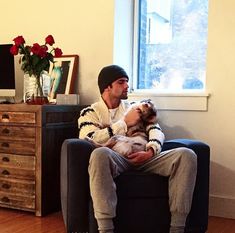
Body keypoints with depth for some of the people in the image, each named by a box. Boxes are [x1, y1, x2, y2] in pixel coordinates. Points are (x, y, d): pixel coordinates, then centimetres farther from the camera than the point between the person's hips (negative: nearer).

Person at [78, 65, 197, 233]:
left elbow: (156, 130, 11)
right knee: (100, 153, -40)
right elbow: (91, 140, -7)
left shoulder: (134, 106, 25)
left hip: (142, 157, 4)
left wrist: (150, 152, -11)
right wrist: (125, 122, -3)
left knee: (186, 155, -21)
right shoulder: (89, 112, 13)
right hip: (114, 159, -4)